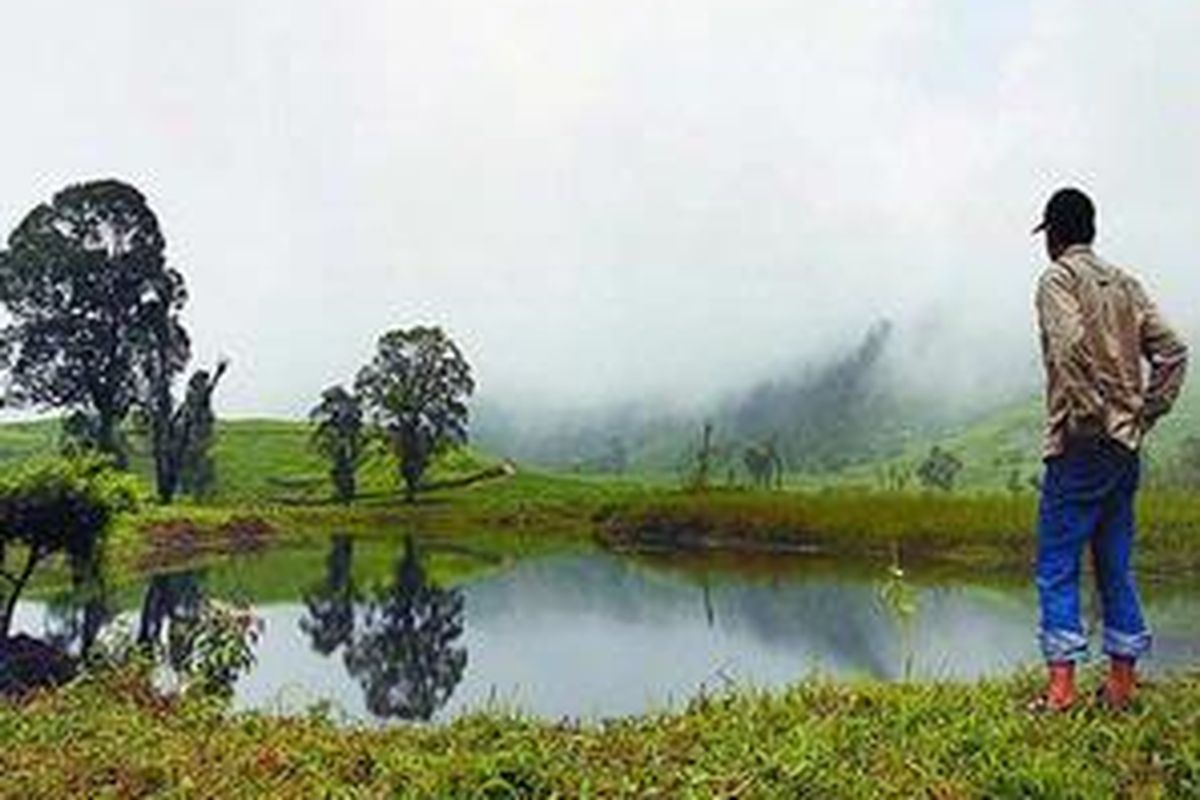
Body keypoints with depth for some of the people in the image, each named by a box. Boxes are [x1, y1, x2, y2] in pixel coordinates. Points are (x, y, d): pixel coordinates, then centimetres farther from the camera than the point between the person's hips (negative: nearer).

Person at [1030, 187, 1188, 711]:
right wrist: (1146, 413, 11)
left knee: (1057, 565, -2)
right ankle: (1123, 682, 18)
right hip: (1126, 447, 7)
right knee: (1115, 565, 13)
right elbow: (1172, 352, 12)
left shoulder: (1058, 280, -6)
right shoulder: (1125, 284, 15)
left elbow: (1071, 346, -24)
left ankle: (1061, 686, -3)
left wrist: (1088, 414, -17)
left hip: (1080, 446, -7)